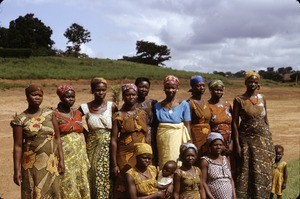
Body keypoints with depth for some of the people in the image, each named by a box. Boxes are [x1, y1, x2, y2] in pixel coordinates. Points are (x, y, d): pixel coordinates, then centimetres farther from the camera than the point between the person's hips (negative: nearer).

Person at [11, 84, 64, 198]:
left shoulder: (49, 113, 4)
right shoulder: (20, 120, -4)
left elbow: (57, 138, 6)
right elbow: (18, 146, -5)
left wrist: (61, 159, 1)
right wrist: (17, 170, -8)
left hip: (51, 163, 3)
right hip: (32, 165, -2)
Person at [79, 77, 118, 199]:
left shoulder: (112, 106, -3)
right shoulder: (85, 107, -2)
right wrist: (85, 133, 2)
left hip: (108, 147, 0)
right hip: (92, 146, 0)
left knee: (107, 175, 2)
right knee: (94, 176, 5)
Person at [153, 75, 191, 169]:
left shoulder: (184, 105, 1)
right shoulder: (158, 106, 7)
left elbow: (187, 126, 0)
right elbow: (155, 127, 10)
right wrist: (154, 147, 7)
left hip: (178, 140, -2)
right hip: (162, 141, 2)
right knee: (164, 166, 3)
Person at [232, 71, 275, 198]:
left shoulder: (262, 98, 7)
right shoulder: (239, 100, -4)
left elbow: (265, 120, 13)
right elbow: (234, 123, -6)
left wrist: (268, 139, 10)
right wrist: (237, 144, -12)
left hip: (263, 138, 3)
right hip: (246, 139, -3)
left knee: (263, 171, 5)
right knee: (245, 171, 0)